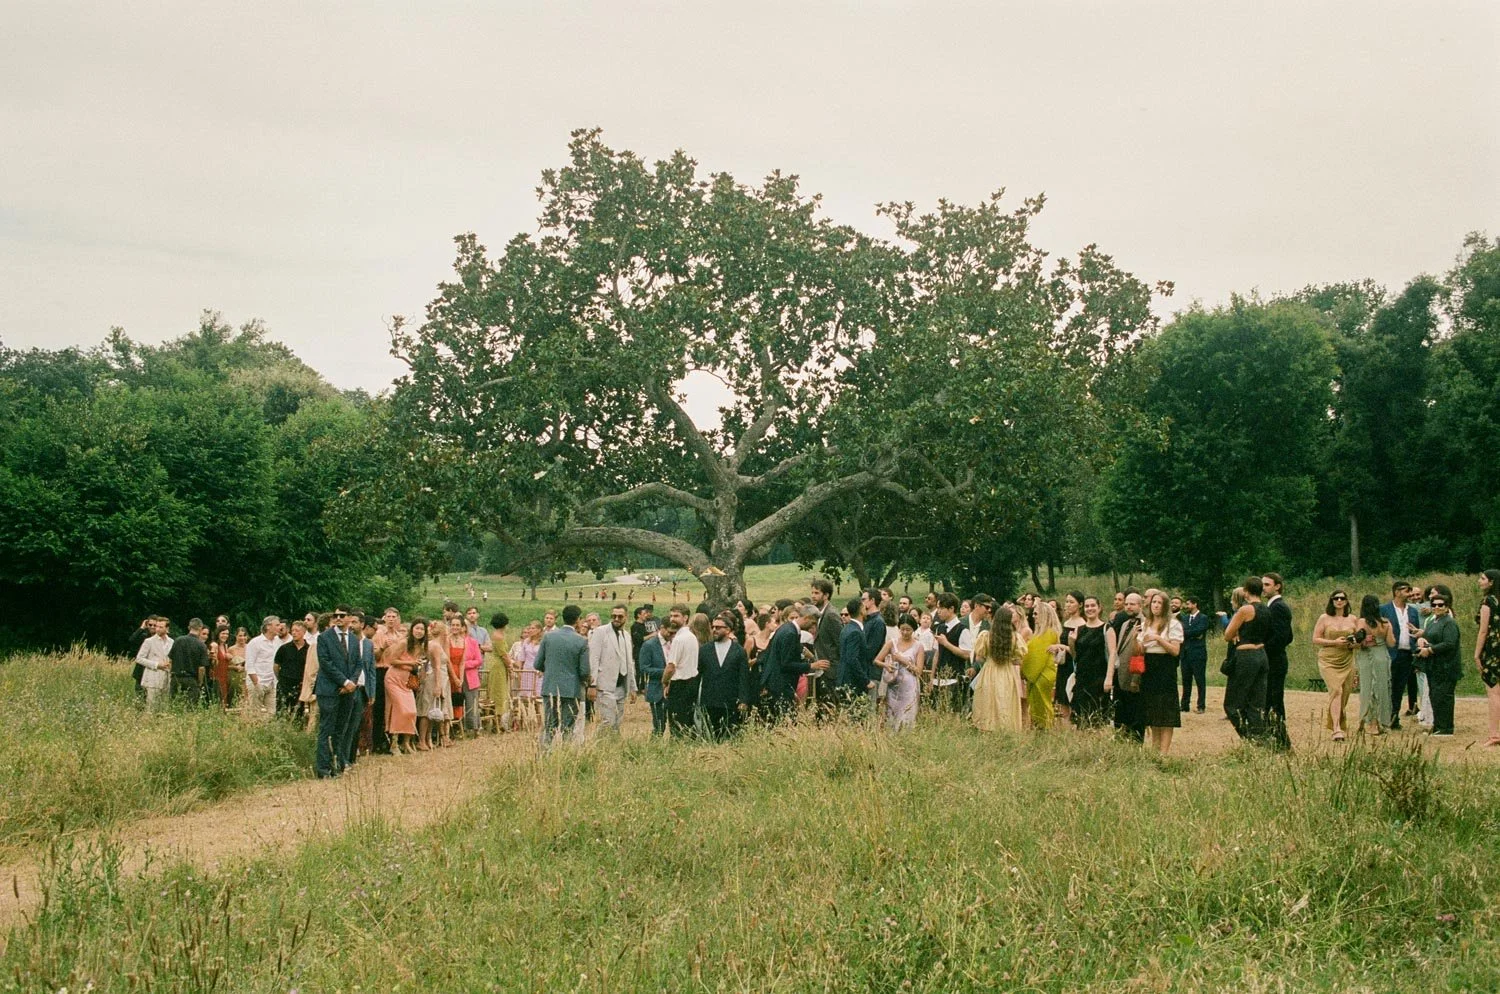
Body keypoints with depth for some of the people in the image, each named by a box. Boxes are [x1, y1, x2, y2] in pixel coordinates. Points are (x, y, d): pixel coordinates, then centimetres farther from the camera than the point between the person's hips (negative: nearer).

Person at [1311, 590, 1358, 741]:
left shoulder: (1352, 620, 11)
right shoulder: (1324, 618, 1)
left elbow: (1359, 639, 20)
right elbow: (1315, 639, -2)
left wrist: (1354, 644, -3)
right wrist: (1334, 642, -14)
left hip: (1347, 662, 4)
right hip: (1329, 661, -4)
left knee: (1344, 695, 4)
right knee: (1336, 691, -18)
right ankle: (1337, 730, -23)